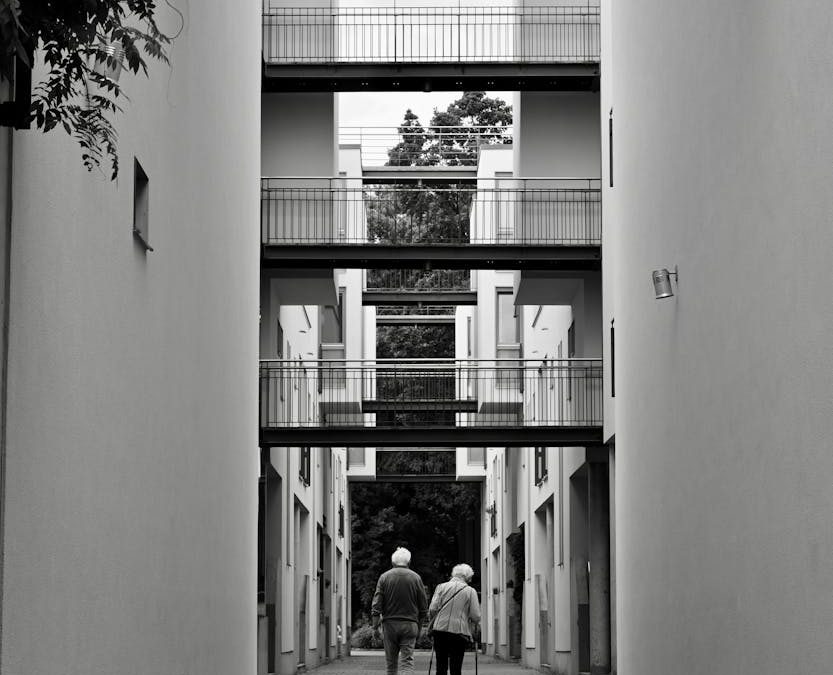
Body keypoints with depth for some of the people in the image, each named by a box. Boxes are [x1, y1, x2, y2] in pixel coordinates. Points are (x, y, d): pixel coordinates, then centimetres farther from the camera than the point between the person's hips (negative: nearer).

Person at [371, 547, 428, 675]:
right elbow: (424, 607, 5)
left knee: (391, 662, 10)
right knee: (407, 662, -4)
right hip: (409, 625, 0)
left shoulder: (384, 577, 1)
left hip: (389, 625, 0)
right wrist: (419, 627, 16)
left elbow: (376, 606, -3)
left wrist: (375, 627, 2)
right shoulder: (415, 578, 2)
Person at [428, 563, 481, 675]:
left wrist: (431, 623, 14)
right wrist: (476, 630, 13)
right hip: (459, 630, -2)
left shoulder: (441, 587, 7)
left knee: (441, 666, 7)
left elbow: (433, 609, -1)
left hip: (440, 629, 2)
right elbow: (475, 616, -3)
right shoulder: (470, 591, 2)